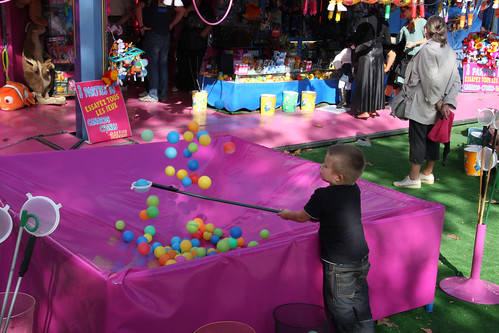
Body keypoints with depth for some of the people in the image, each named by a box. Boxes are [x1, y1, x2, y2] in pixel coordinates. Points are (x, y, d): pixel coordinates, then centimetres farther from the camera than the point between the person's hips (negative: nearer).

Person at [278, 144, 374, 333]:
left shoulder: (322, 197, -21)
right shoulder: (354, 190, -2)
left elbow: (302, 217, -2)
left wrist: (288, 214, 16)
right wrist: (319, 215, 24)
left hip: (339, 266, -7)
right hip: (362, 260, 7)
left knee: (340, 307, 10)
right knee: (360, 303, 20)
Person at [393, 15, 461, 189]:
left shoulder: (427, 49, -15)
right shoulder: (450, 52, 6)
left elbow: (431, 79, -21)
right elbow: (456, 81, 1)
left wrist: (438, 102, -13)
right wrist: (447, 103, -5)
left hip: (423, 104, -7)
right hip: (437, 107, 8)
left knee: (417, 138, -1)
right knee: (432, 138, 16)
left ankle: (414, 177, 4)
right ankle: (428, 173, 27)